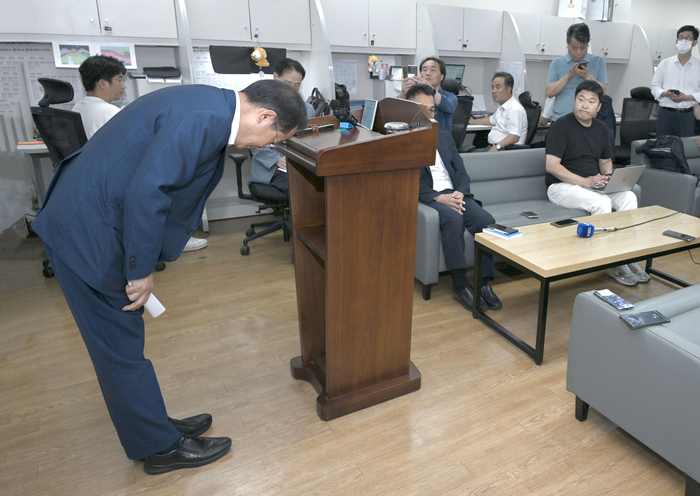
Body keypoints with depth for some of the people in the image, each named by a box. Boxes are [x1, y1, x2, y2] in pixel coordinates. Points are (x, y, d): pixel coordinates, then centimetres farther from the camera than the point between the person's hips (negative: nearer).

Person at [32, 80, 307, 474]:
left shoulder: (211, 105, 7)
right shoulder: (204, 120, -24)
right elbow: (146, 192, -29)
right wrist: (141, 270, -16)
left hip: (88, 217, 10)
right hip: (87, 231, -10)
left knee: (122, 342, 19)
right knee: (122, 346, 4)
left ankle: (153, 425, 35)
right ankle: (161, 448, 20)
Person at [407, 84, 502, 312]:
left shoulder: (445, 137, 24)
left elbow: (461, 170, 15)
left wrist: (460, 193, -7)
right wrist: (438, 198, -19)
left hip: (455, 194, 5)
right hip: (427, 197, -5)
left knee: (486, 220, -22)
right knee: (453, 218, -35)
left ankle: (484, 283, -14)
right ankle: (460, 285, -25)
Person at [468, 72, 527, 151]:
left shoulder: (515, 109, -14)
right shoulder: (502, 106, 19)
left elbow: (515, 137, -24)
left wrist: (497, 146, -36)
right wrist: (473, 121, 44)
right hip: (491, 146, 9)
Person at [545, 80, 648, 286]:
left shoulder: (601, 128, 13)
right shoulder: (561, 126, -10)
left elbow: (605, 161, 23)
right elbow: (551, 166, -19)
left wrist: (608, 176, -2)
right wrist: (584, 181, -23)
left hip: (593, 184, 7)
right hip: (562, 186, -7)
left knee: (629, 196, -15)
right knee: (601, 202, -30)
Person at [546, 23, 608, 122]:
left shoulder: (598, 61, 11)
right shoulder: (557, 63, 10)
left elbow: (603, 91, 2)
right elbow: (549, 92, -1)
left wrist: (588, 77, -11)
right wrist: (567, 77, -11)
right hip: (560, 120, 0)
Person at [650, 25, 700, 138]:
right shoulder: (664, 64, 11)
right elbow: (655, 87, 9)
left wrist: (687, 97, -13)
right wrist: (665, 93, -11)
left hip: (687, 115, 0)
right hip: (665, 113, 0)